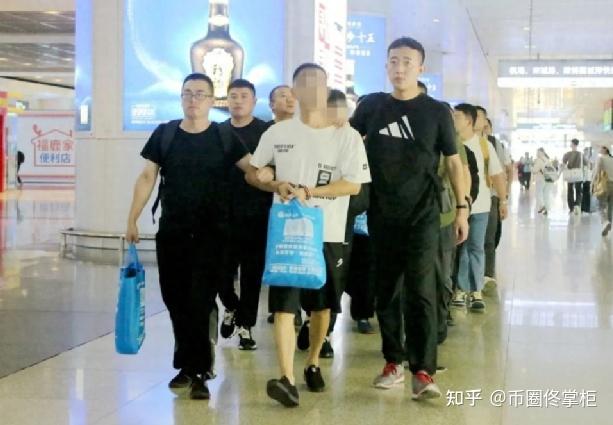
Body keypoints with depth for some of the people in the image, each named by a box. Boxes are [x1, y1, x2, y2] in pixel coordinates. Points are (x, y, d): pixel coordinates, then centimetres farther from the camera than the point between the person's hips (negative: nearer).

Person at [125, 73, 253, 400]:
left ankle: (196, 371, 4)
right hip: (171, 231, 2)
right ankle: (191, 365, 23)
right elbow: (147, 177, 6)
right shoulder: (164, 134, 4)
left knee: (200, 302, -4)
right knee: (175, 299, 8)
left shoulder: (223, 137, 0)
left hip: (211, 232, -2)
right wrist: (132, 220, 3)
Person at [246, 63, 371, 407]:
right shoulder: (278, 133, 2)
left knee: (322, 306, 12)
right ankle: (287, 379, -16)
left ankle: (313, 364, 32)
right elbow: (253, 173, 11)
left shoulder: (347, 136, -2)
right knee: (284, 306, -11)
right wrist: (276, 185, -10)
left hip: (328, 234, 1)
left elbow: (354, 185, -9)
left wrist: (310, 191, -20)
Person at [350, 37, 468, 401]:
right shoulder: (372, 105, 5)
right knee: (387, 290, 8)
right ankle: (394, 362, 19)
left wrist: (463, 209, 2)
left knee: (420, 292, -8)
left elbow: (454, 162, 5)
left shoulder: (436, 111, 0)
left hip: (423, 215, -3)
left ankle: (423, 371, -7)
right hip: (381, 215, 3)